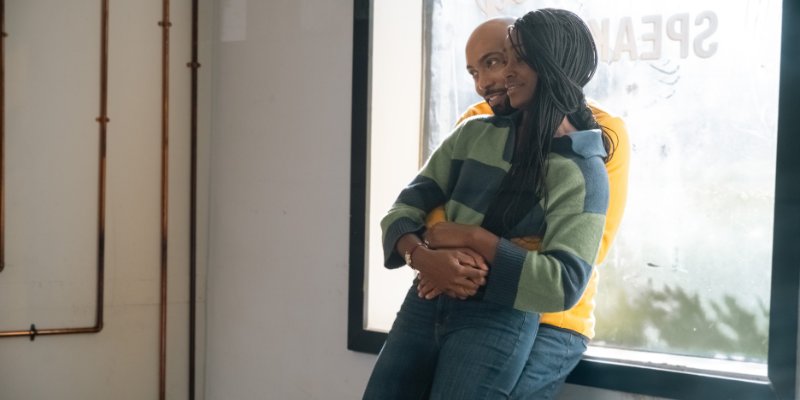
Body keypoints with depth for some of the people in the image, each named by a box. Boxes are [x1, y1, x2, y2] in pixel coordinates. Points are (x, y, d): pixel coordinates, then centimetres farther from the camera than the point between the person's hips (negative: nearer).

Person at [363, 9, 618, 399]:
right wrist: (422, 257, -15)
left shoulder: (583, 172, -4)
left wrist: (474, 238, -13)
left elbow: (564, 284, -13)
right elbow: (406, 207, 7)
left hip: (499, 322, -4)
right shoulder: (474, 134, 9)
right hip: (425, 304, 4)